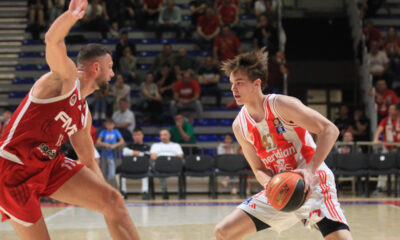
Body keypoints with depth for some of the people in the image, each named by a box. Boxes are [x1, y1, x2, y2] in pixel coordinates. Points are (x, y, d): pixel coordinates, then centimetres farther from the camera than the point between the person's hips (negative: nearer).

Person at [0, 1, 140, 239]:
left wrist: (102, 193, 20)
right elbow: (53, 41, -31)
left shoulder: (84, 113, 15)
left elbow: (88, 161, 22)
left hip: (49, 165, 8)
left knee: (113, 200, -7)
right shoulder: (66, 77, -9)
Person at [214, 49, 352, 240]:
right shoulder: (239, 126, 1)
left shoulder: (281, 105, -16)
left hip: (312, 183, -5)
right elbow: (259, 169, 6)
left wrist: (310, 169, -29)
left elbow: (330, 130, -19)